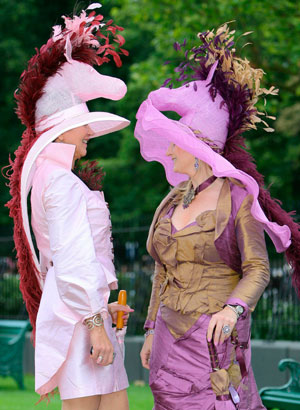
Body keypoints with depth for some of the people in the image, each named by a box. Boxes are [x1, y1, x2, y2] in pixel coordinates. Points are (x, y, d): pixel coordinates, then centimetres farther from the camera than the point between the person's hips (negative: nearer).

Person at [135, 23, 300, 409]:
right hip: (172, 333, 6)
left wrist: (231, 309, -27)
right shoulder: (173, 201, 13)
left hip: (214, 337, -6)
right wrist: (152, 331, 17)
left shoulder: (237, 197, -6)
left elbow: (257, 270, -10)